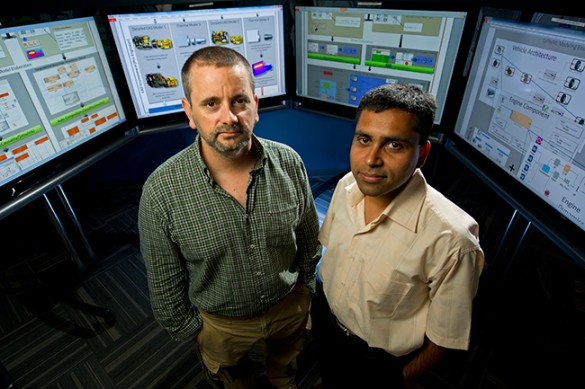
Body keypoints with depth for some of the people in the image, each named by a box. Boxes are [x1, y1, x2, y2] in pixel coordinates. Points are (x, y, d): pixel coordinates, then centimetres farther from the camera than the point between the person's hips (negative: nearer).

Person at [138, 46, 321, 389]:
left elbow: (309, 236, -4)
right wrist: (187, 328, -1)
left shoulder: (289, 163, -21)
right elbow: (165, 282, -12)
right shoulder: (161, 191, -28)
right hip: (221, 324, -1)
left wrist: (305, 287, 6)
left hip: (291, 307, 2)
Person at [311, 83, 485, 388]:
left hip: (379, 362, -4)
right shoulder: (347, 186, -19)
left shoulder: (451, 239, -36)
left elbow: (446, 334, -20)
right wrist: (319, 303, 11)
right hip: (325, 319, 5)